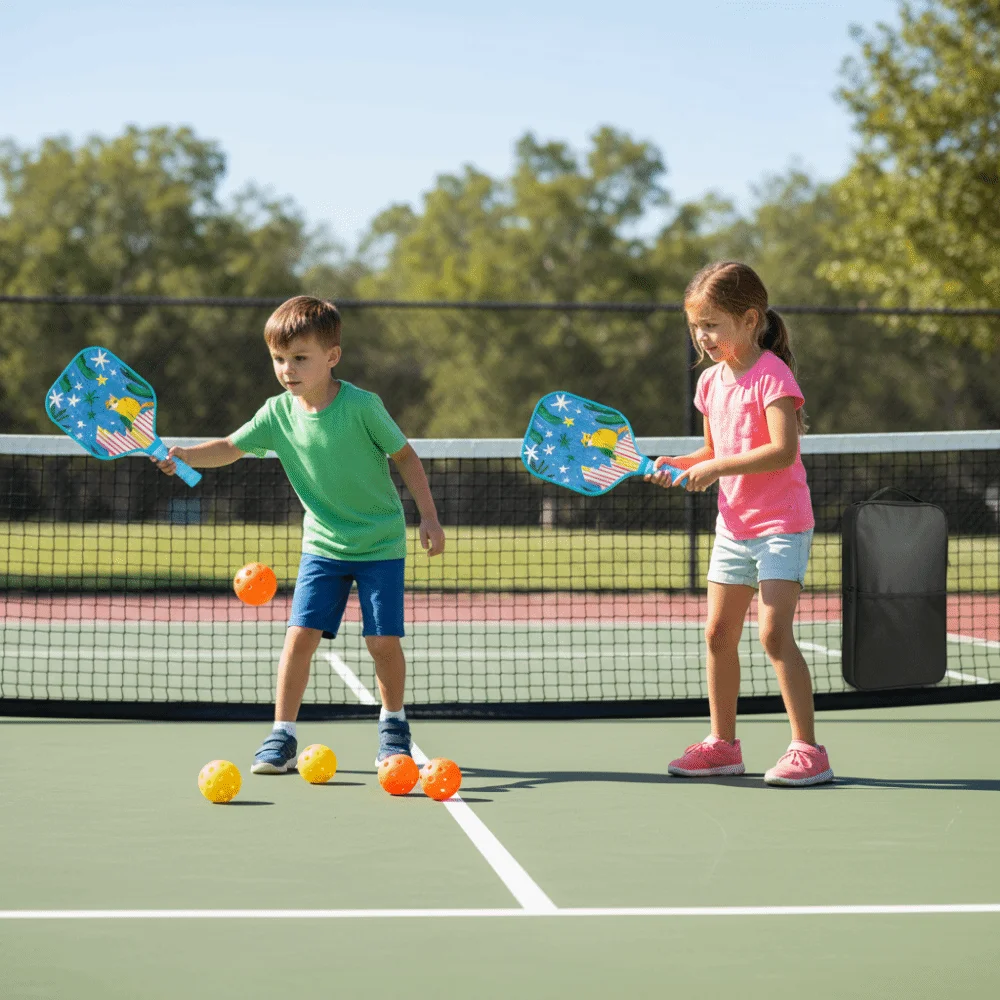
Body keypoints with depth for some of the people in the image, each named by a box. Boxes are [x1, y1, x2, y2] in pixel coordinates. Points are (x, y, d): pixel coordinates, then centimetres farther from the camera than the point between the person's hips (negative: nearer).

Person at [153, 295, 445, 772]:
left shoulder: (361, 406, -17)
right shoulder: (278, 413, -7)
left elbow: (404, 454, -6)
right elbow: (230, 448, -1)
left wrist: (428, 516, -7)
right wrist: (183, 455, -20)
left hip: (381, 544, -2)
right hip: (323, 546, 3)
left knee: (383, 640, -6)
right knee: (300, 634, -11)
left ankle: (393, 724, 20)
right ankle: (282, 735, -1)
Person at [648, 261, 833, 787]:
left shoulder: (771, 375, -15)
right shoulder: (711, 381, 8)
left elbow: (783, 450, -25)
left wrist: (717, 468, -24)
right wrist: (680, 465, 0)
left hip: (781, 525, -8)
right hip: (734, 525, 8)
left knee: (774, 633, -15)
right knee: (718, 633, 9)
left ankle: (808, 749, -10)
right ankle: (722, 743, 20)